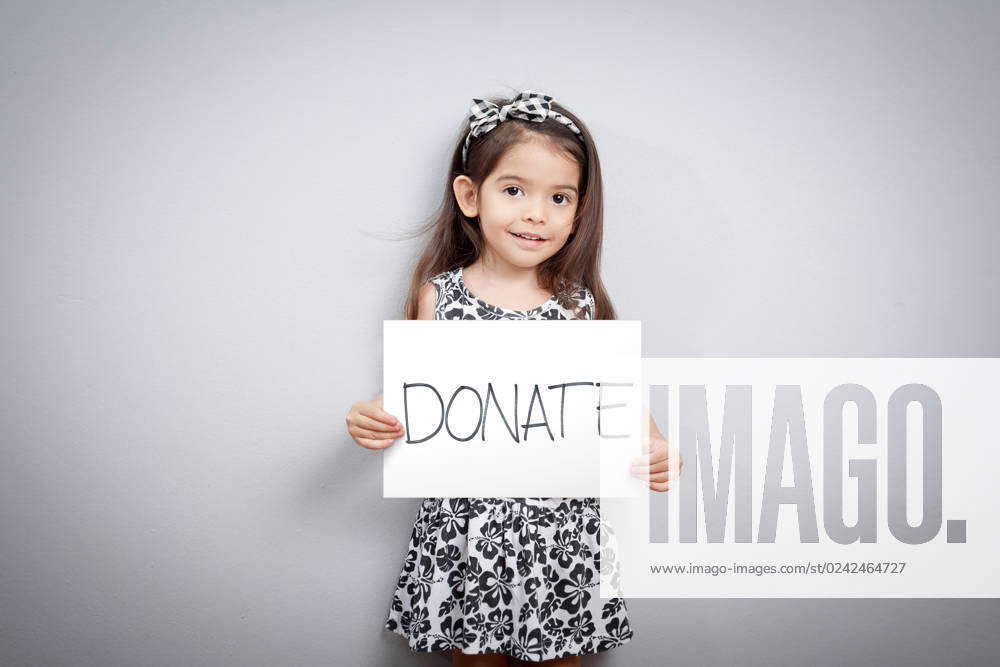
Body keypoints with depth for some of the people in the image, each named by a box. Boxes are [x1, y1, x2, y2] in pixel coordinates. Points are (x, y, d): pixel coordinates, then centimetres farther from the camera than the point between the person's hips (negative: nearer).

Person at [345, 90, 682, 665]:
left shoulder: (580, 304, -4)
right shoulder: (438, 295, -3)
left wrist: (655, 447, -19)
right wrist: (376, 416, -15)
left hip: (560, 527, 0)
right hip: (465, 522, 0)